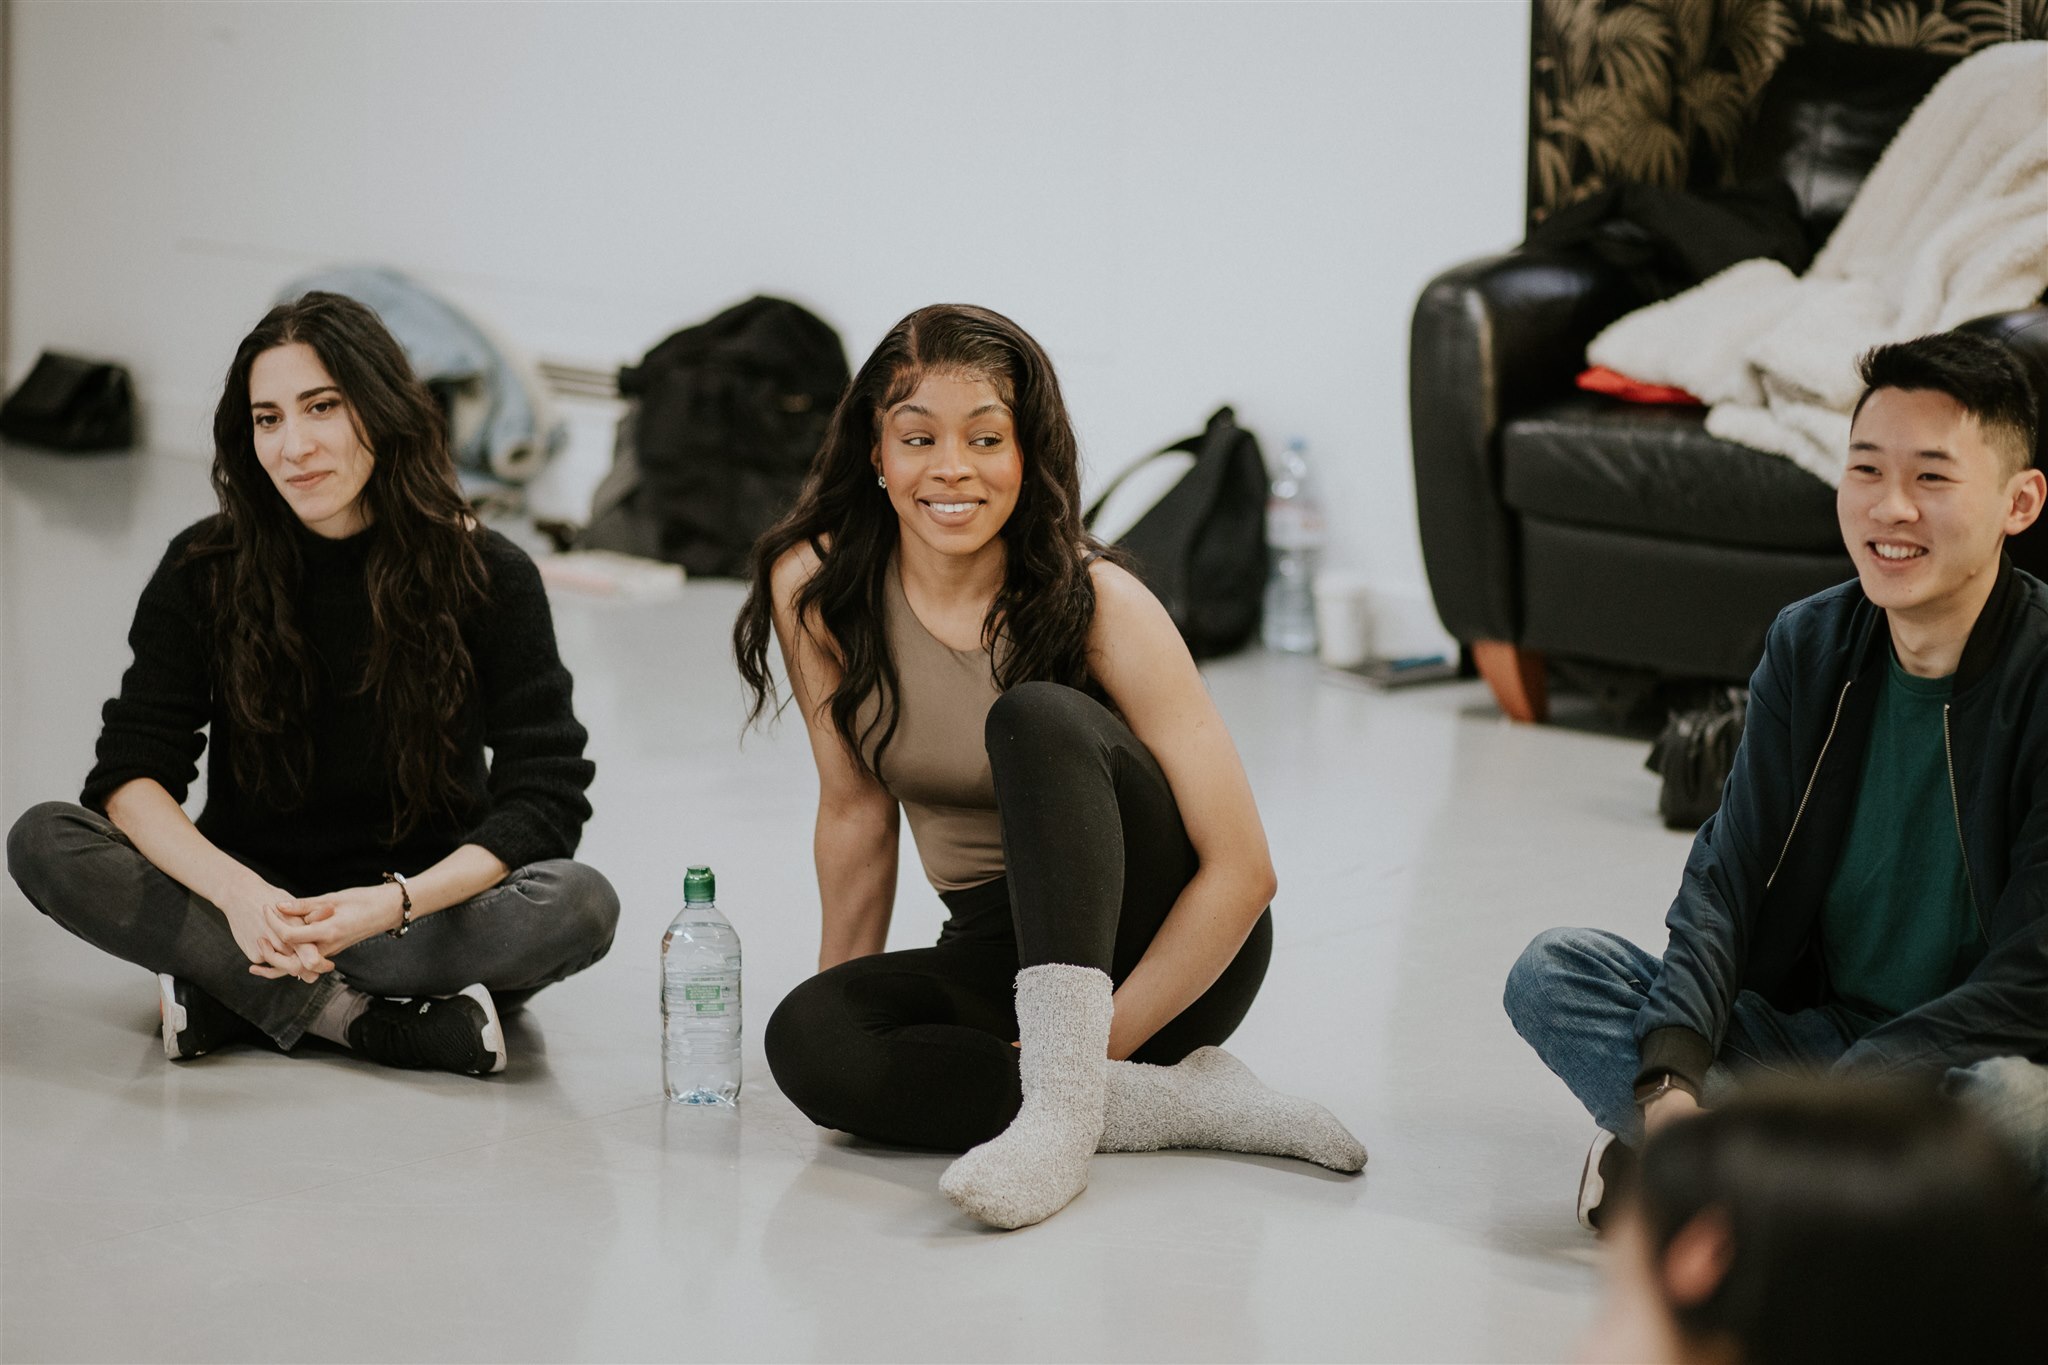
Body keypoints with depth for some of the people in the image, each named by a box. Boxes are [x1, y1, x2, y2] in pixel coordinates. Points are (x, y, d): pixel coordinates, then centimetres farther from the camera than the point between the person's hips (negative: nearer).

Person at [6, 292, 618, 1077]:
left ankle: (233, 996, -25)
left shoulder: (489, 577, -8)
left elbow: (544, 801, -12)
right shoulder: (204, 570, -3)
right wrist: (236, 892, -31)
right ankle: (358, 1016, -27)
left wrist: (396, 903, -29)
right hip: (250, 891, 1)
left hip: (425, 903, -1)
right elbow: (132, 774, -10)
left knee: (582, 908, -32)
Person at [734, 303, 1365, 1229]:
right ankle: (1174, 1101, -23)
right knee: (806, 1039, -28)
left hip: (1168, 950, -4)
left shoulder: (1097, 604, -18)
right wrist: (844, 986, 4)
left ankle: (1063, 1104, -41)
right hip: (998, 952, 4)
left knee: (1036, 716, -31)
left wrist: (1092, 1049, -25)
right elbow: (857, 805, 4)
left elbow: (1243, 868, -20)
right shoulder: (816, 588, -8)